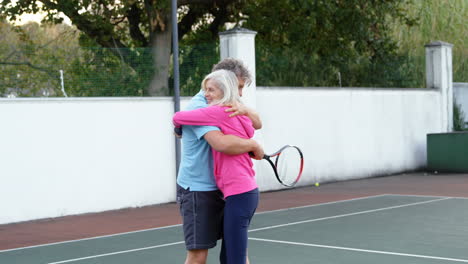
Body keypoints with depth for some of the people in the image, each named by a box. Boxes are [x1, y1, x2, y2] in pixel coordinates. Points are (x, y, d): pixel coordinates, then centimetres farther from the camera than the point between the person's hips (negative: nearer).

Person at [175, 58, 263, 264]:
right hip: (198, 191, -9)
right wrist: (254, 146, -18)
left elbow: (257, 123, 4)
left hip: (223, 189, 9)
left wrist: (244, 110, -17)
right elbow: (223, 143, -34)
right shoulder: (199, 108, -19)